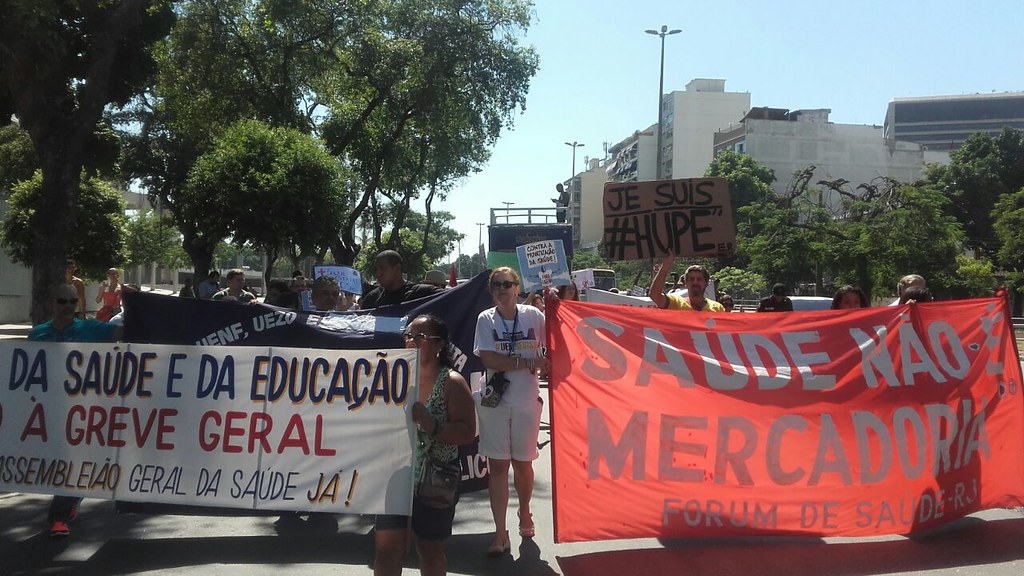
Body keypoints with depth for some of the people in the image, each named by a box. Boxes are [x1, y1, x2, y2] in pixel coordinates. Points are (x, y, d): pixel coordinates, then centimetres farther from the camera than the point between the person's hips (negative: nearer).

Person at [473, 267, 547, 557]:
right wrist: (528, 362, -16)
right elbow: (488, 360, -13)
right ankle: (501, 533, 7)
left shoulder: (533, 315, -2)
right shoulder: (486, 319, -3)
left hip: (527, 400, 0)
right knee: (497, 465, 1)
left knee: (522, 463, 11)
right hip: (495, 400, 0)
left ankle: (524, 512, 39)